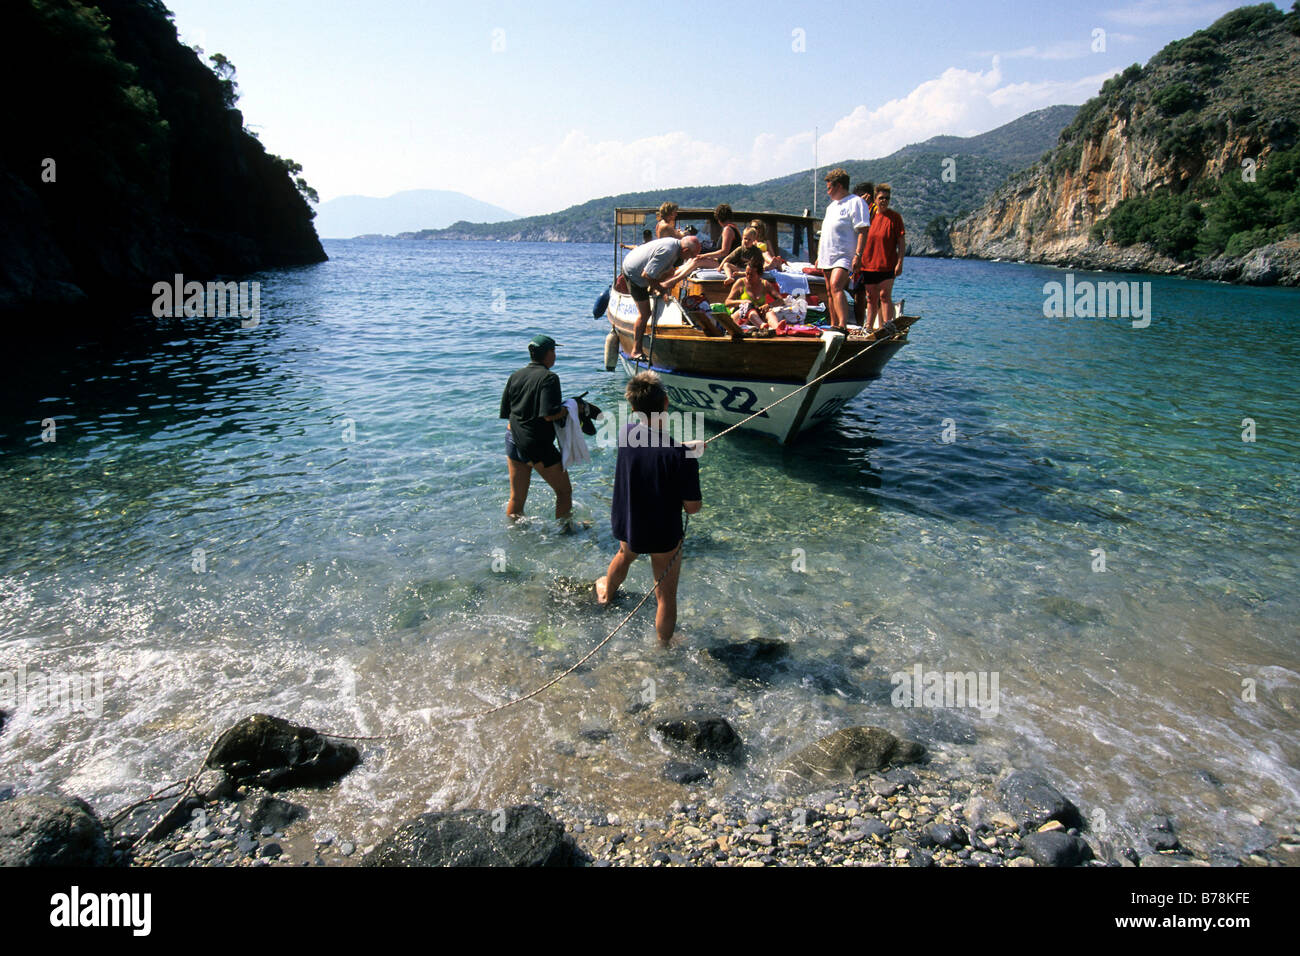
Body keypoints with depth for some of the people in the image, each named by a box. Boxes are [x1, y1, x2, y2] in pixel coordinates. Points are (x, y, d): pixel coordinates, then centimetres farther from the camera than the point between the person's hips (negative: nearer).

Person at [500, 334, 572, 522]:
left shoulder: (515, 376, 8)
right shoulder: (549, 377, -13)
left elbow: (505, 411, 12)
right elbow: (549, 414, -23)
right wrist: (569, 409, -7)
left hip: (513, 438, 7)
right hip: (538, 444, -7)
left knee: (517, 496, 17)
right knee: (564, 491, 9)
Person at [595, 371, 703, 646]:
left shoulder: (627, 432, -15)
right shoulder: (681, 457, -30)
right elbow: (693, 507, -20)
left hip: (626, 525, 6)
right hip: (663, 536, -6)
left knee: (625, 555, 38)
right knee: (666, 596, 14)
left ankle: (607, 592, 66)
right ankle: (664, 645, 32)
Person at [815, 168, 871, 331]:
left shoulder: (855, 202, -6)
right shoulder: (831, 205, 22)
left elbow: (863, 231, -14)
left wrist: (858, 255, -23)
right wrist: (819, 256, 24)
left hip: (844, 257, -9)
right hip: (828, 257, 9)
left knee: (836, 287, -25)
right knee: (829, 291, 8)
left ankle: (843, 325, -34)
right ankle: (833, 325, 15)